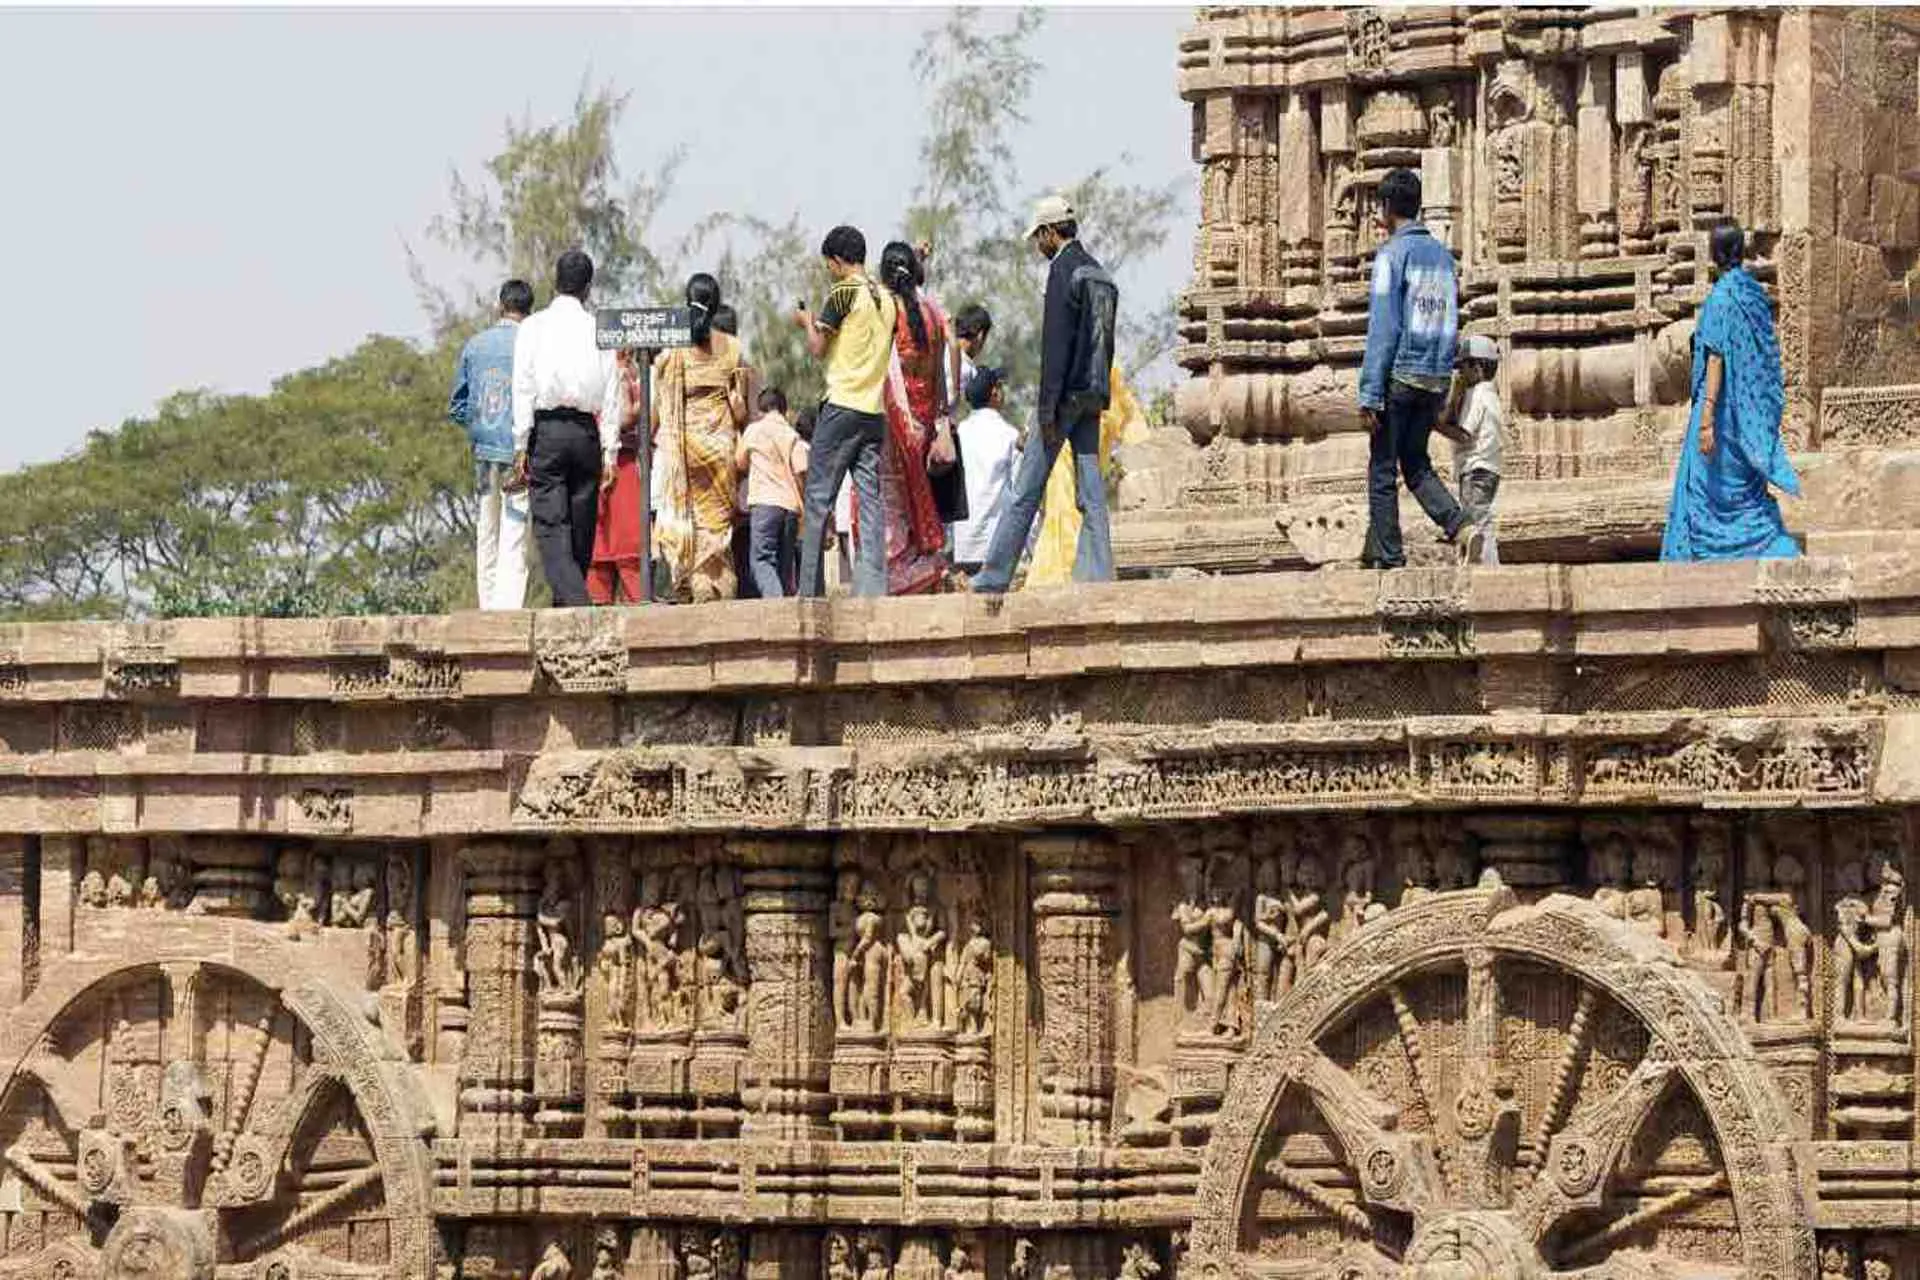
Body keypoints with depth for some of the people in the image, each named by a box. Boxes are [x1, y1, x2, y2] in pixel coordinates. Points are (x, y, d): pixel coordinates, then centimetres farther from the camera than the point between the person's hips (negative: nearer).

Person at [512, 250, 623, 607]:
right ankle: (567, 605, 12)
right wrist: (610, 449, 5)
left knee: (551, 527, -7)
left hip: (546, 430, -2)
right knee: (581, 528, 10)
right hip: (587, 431, 2)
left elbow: (523, 388, -3)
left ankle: (576, 600, -26)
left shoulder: (533, 326, 1)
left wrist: (521, 444, -1)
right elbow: (611, 393, 2)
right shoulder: (598, 329, 5)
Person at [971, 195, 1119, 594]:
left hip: (1066, 393, -8)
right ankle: (1096, 576, -2)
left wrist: (1047, 407, -18)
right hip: (1094, 396, 8)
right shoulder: (1102, 276, 16)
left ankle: (995, 576, -1)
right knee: (1091, 492, 4)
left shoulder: (1063, 270, -11)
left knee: (1026, 490, -4)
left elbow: (1055, 341, -17)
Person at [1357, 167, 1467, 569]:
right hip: (1438, 377, 6)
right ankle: (1455, 520, -5)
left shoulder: (1392, 254, -9)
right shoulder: (1443, 255, 12)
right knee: (1415, 461, 16)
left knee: (1382, 468, 3)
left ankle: (1387, 553, 2)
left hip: (1400, 375, -6)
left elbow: (1383, 328, -14)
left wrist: (1370, 394, -14)